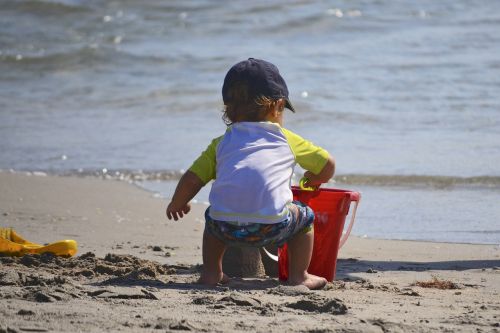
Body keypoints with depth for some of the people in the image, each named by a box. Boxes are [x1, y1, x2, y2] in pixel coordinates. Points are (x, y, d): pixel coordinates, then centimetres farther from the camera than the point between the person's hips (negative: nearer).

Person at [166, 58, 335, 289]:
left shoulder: (221, 143, 21)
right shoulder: (287, 140, 19)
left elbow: (192, 179, 16)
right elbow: (327, 165, 25)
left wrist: (176, 205, 37)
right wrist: (313, 181, 49)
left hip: (225, 227, 2)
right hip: (271, 226, -2)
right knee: (304, 216, 26)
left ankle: (211, 272, 33)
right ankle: (298, 275, 26)